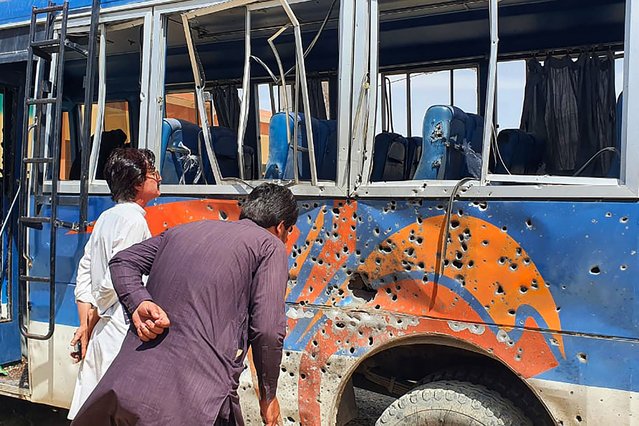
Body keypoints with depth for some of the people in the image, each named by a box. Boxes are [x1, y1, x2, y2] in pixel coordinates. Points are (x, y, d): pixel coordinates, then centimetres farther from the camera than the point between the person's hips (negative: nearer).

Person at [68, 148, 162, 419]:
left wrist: (85, 327, 12)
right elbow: (114, 281, -19)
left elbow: (83, 275, 14)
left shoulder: (106, 218, 13)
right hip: (121, 335, -9)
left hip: (99, 336, 9)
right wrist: (90, 325, -3)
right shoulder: (134, 221, -13)